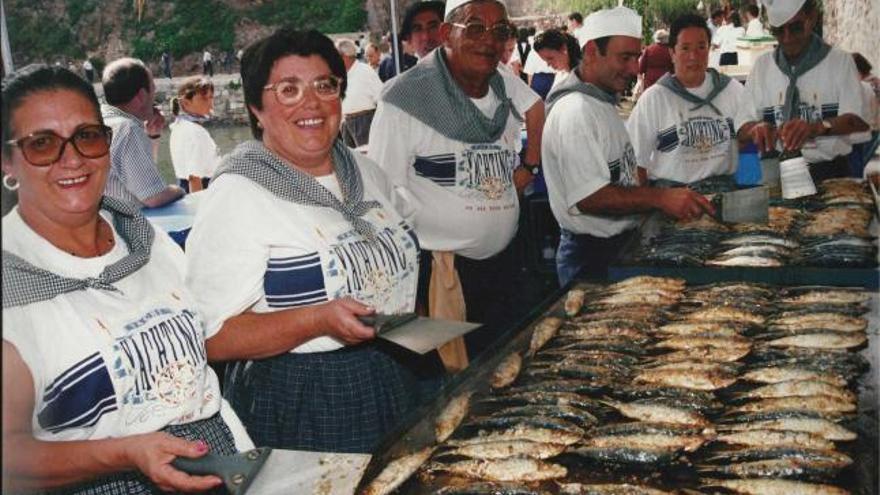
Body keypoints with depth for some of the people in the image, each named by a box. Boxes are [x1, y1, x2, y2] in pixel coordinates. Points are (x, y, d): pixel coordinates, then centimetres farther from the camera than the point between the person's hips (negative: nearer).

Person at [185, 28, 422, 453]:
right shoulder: (235, 196, -17)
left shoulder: (365, 171, 6)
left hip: (394, 390, 7)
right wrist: (319, 320, -31)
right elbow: (213, 338, -22)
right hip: (298, 414, -7)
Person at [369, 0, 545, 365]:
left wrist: (529, 165, 15)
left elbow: (536, 110, 28)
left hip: (502, 262, 6)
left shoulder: (507, 87, 3)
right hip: (438, 271, -6)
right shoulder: (405, 99, -15)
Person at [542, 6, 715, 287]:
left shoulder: (604, 103, 13)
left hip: (623, 243, 10)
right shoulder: (575, 111, -20)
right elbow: (589, 197, -28)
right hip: (593, 257, -10)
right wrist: (659, 198, -30)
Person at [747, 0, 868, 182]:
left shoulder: (840, 61, 3)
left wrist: (817, 127, -27)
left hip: (829, 173, -1)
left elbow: (858, 120, -8)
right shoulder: (762, 66, 9)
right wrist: (759, 129, -19)